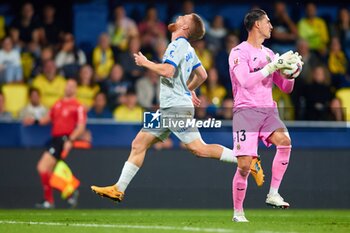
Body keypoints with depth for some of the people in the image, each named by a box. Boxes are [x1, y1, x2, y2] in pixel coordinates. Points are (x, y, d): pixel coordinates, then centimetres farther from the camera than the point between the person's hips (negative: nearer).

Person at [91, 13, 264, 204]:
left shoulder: (178, 45, -11)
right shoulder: (187, 49, 17)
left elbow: (167, 71, -25)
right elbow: (202, 75, 26)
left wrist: (145, 63, -11)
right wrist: (189, 90, 40)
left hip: (177, 108, -10)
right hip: (166, 109, 10)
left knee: (199, 149, -14)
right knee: (138, 145, 6)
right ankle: (118, 189, 6)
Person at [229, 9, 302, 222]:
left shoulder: (269, 54, 15)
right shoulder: (239, 52, -4)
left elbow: (286, 88, 19)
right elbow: (246, 81, -20)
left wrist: (290, 70, -1)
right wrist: (272, 66, -21)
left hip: (268, 110, 5)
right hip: (246, 110, -5)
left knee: (285, 141, -25)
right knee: (244, 166, -10)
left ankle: (273, 194, -18)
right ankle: (238, 212, 7)